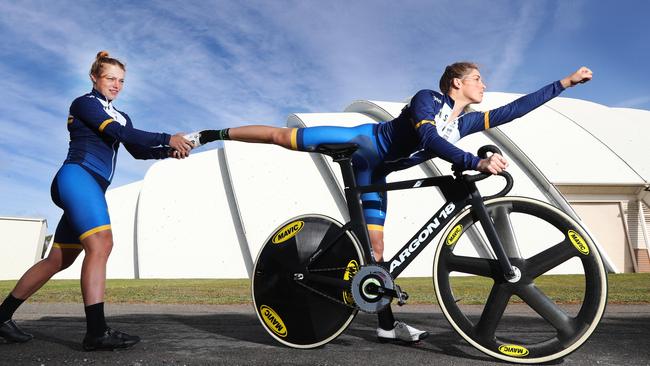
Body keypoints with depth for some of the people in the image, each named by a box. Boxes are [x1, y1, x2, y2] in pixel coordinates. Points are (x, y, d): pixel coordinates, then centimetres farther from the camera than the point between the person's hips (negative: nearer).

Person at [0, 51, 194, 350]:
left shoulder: (121, 116, 25)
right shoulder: (84, 103, 2)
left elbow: (138, 150, 16)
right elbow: (120, 133, -13)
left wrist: (170, 152, -1)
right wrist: (167, 139, -16)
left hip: (93, 188, 8)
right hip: (78, 177, -8)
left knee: (59, 260, 9)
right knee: (101, 244, -24)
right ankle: (96, 331, -28)